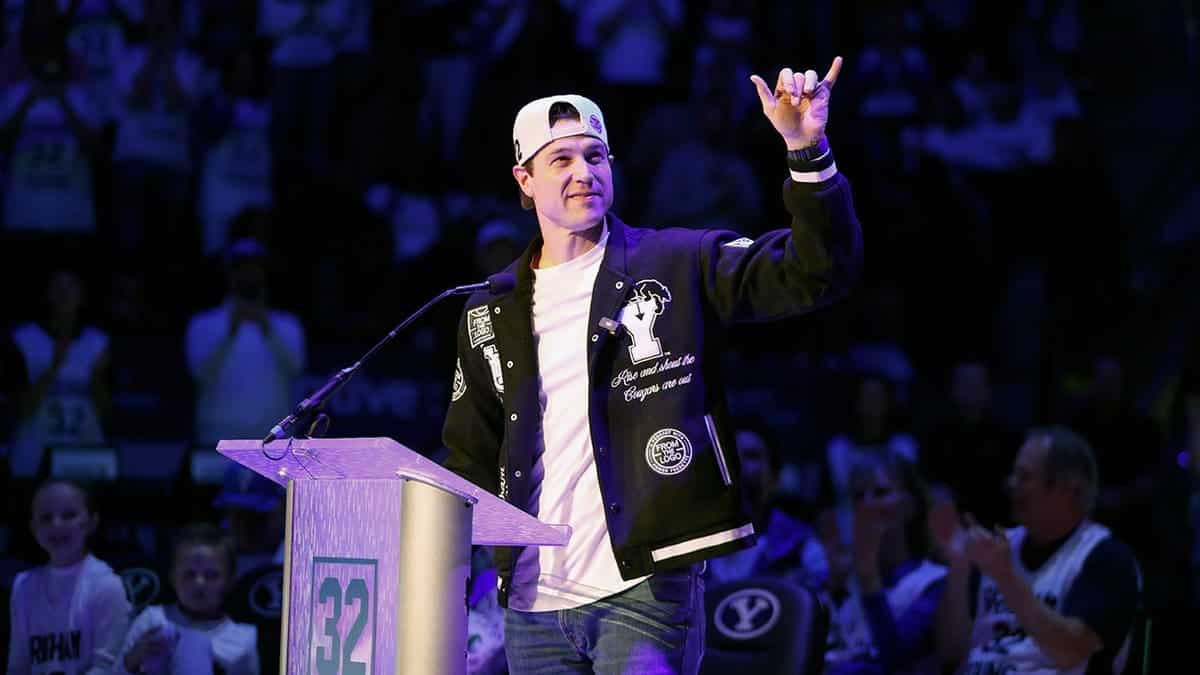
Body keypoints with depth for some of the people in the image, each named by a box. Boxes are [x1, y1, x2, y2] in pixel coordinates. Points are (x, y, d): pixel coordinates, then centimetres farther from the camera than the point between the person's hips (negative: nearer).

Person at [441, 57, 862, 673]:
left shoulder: (677, 267, 3)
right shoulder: (492, 313, 13)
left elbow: (815, 275, -7)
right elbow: (470, 455, 20)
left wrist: (807, 151, -19)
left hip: (646, 592, -4)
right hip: (532, 605, 4)